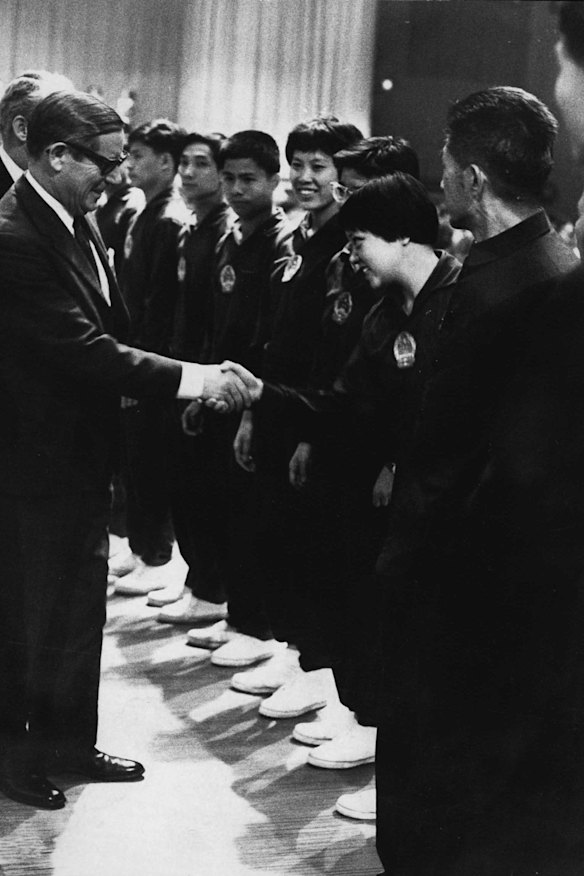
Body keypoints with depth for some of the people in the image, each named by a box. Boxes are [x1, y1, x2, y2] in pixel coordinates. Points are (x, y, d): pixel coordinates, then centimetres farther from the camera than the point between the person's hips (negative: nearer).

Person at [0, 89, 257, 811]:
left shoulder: (77, 222, 5)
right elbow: (83, 348, -28)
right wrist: (193, 378, -26)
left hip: (82, 455, 9)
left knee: (80, 608, 19)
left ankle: (69, 743, 36)